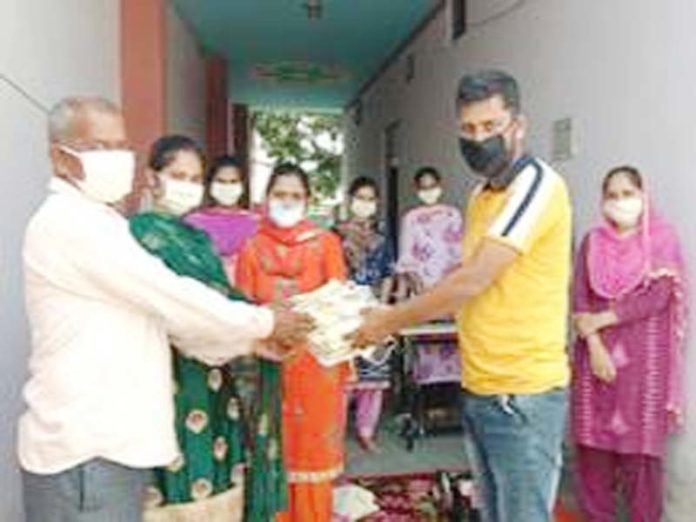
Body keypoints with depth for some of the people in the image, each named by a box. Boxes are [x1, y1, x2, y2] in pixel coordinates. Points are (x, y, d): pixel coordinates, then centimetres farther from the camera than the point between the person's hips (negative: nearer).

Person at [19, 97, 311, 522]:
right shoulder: (69, 222, -14)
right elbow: (170, 298, -18)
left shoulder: (99, 223, 18)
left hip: (110, 439, 10)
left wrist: (250, 341, 6)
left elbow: (159, 311, 14)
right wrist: (264, 324, -6)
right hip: (85, 447, -9)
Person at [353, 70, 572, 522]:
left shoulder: (537, 184, -16)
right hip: (478, 389, 8)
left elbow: (472, 282, -22)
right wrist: (397, 314, 6)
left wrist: (390, 322, -12)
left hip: (523, 394, -8)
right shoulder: (482, 194, 13)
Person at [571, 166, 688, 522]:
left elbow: (657, 298, -10)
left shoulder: (662, 240, 1)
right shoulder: (593, 242, 7)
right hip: (597, 353, 2)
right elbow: (580, 301, 1)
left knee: (641, 445, 2)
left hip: (643, 357, -2)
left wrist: (601, 319, -12)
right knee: (593, 442, 6)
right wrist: (595, 346, -11)